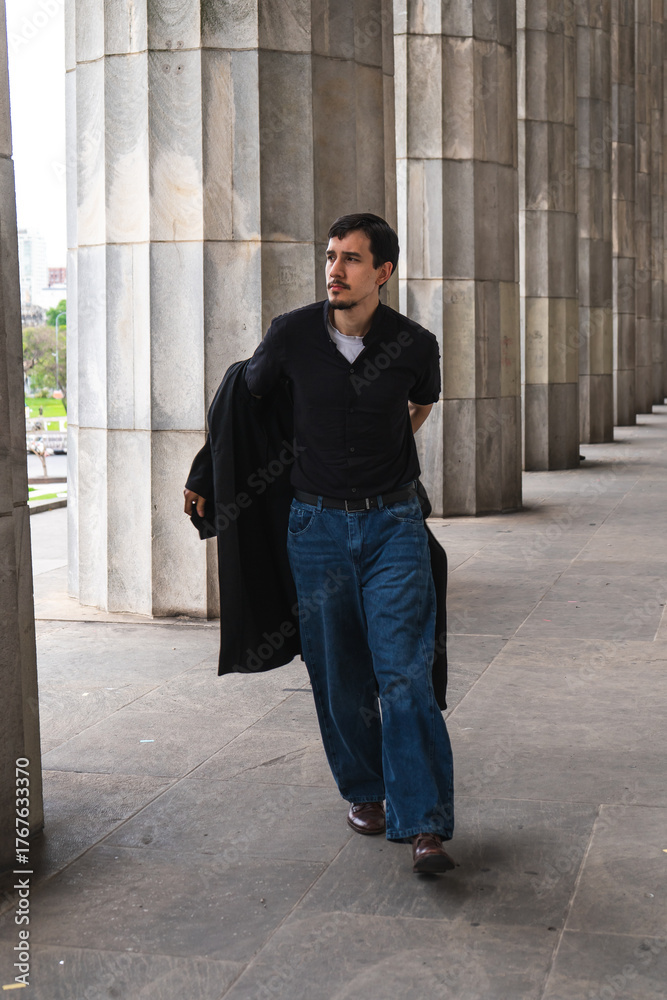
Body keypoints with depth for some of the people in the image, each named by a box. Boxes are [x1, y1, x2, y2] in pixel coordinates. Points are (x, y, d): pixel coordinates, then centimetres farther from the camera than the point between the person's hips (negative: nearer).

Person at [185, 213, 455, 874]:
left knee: (404, 673, -9)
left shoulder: (414, 344, -6)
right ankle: (364, 791, 29)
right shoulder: (292, 335, -6)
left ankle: (422, 826, -6)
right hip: (317, 523, 1)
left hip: (393, 524, -1)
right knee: (339, 675, 8)